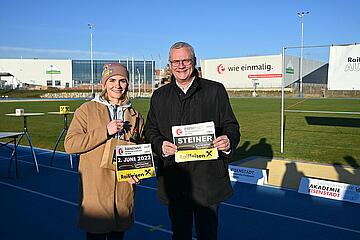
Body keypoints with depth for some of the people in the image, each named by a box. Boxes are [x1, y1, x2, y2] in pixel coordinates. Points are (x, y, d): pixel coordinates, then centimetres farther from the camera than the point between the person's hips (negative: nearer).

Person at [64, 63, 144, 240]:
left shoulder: (135, 116, 9)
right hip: (94, 191, -3)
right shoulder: (87, 110, -1)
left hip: (124, 190, 3)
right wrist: (105, 131, -15)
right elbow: (70, 144, -9)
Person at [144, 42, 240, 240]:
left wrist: (228, 141, -19)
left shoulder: (215, 91, 3)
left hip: (208, 178, -2)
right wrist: (161, 145, -12)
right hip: (173, 181, 2)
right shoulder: (159, 96, 10)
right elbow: (150, 131, 10)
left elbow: (231, 126, 3)